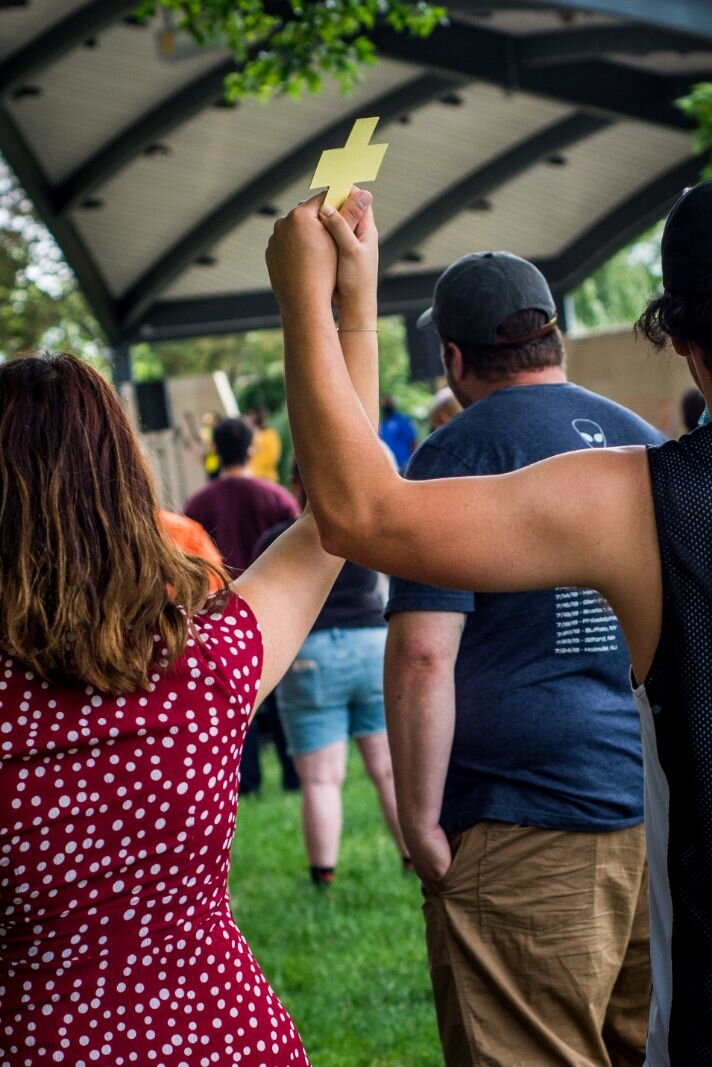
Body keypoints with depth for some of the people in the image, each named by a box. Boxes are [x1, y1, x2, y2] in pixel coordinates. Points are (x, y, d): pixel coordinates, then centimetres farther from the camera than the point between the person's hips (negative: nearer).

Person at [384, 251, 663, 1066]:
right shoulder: (648, 444, 12)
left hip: (525, 834, -6)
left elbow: (422, 657, -16)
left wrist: (419, 828, -9)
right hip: (664, 817, 6)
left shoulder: (456, 456, -7)